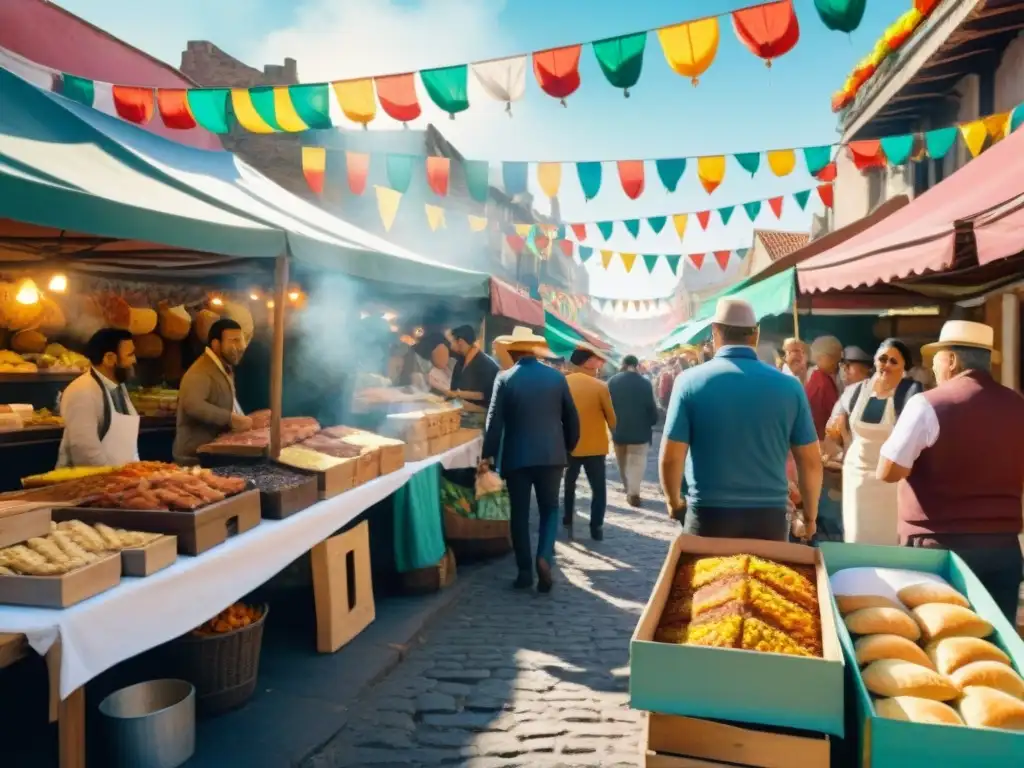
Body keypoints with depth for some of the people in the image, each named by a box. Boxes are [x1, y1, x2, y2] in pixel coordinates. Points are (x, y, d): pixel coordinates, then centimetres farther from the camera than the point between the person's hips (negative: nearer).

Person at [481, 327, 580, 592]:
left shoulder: (505, 379, -5)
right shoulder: (556, 377, 1)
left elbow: (494, 420, -9)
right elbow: (572, 418, 6)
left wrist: (487, 455, -3)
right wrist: (568, 448, 19)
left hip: (516, 457, -1)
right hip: (551, 455, 2)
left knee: (520, 514, 10)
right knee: (550, 509, 14)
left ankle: (525, 571, 13)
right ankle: (544, 557, -6)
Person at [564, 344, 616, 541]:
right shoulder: (600, 386, -10)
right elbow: (612, 418, -1)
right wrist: (611, 431, 19)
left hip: (568, 445, 3)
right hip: (594, 446, -3)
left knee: (568, 486, 20)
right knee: (598, 488, 9)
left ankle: (567, 524, 24)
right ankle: (596, 527, 6)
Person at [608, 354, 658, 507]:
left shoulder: (612, 382, -3)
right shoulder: (645, 383, -8)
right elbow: (652, 409, -6)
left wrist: (613, 426, 11)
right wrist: (651, 423, 12)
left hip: (618, 430, 2)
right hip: (639, 430, -2)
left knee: (623, 463, 18)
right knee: (637, 462, 2)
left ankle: (629, 490, 27)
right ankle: (633, 493, -12)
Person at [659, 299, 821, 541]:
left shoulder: (690, 381, -7)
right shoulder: (789, 386, -2)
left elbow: (670, 458, -8)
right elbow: (811, 462, 2)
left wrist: (675, 503, 10)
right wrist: (810, 515, 17)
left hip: (708, 516, -1)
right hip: (769, 516, 1)